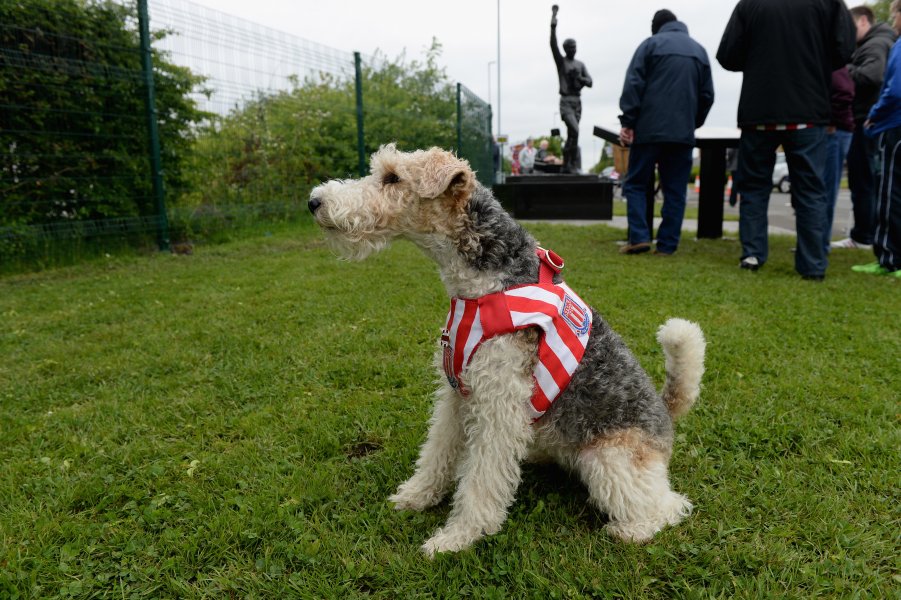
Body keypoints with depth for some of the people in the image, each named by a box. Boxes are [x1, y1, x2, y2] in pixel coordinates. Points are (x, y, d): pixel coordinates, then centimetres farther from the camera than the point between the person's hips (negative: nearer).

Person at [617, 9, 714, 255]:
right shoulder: (699, 50, 19)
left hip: (649, 129, -3)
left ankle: (639, 237, -7)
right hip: (682, 132, 3)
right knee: (675, 190, 5)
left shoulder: (651, 44, 6)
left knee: (636, 184, 5)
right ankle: (667, 244, 2)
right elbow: (707, 95, 17)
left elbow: (633, 84, -5)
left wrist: (628, 121, -5)